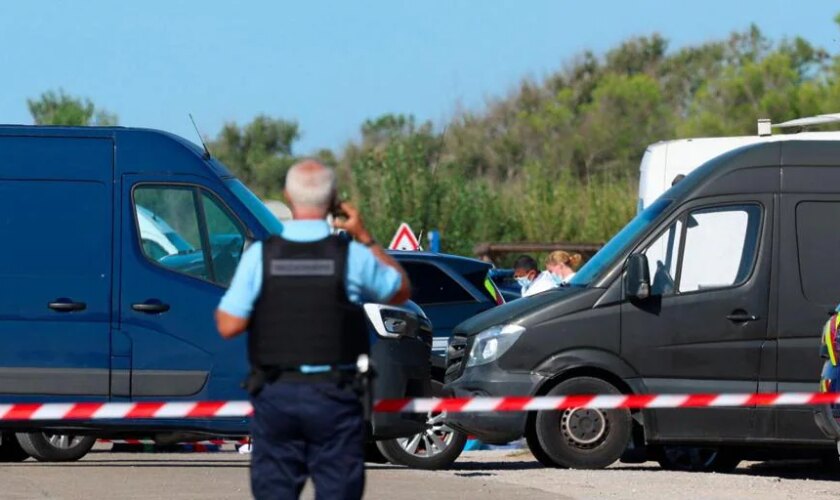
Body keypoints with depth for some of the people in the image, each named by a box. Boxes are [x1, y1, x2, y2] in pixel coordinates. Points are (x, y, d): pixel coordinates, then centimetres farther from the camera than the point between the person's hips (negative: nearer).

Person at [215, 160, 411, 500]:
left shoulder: (260, 255, -6)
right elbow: (400, 291, 12)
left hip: (275, 395, 1)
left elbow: (229, 326, -7)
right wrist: (366, 239, 14)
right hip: (334, 396, -1)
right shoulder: (352, 256, -7)